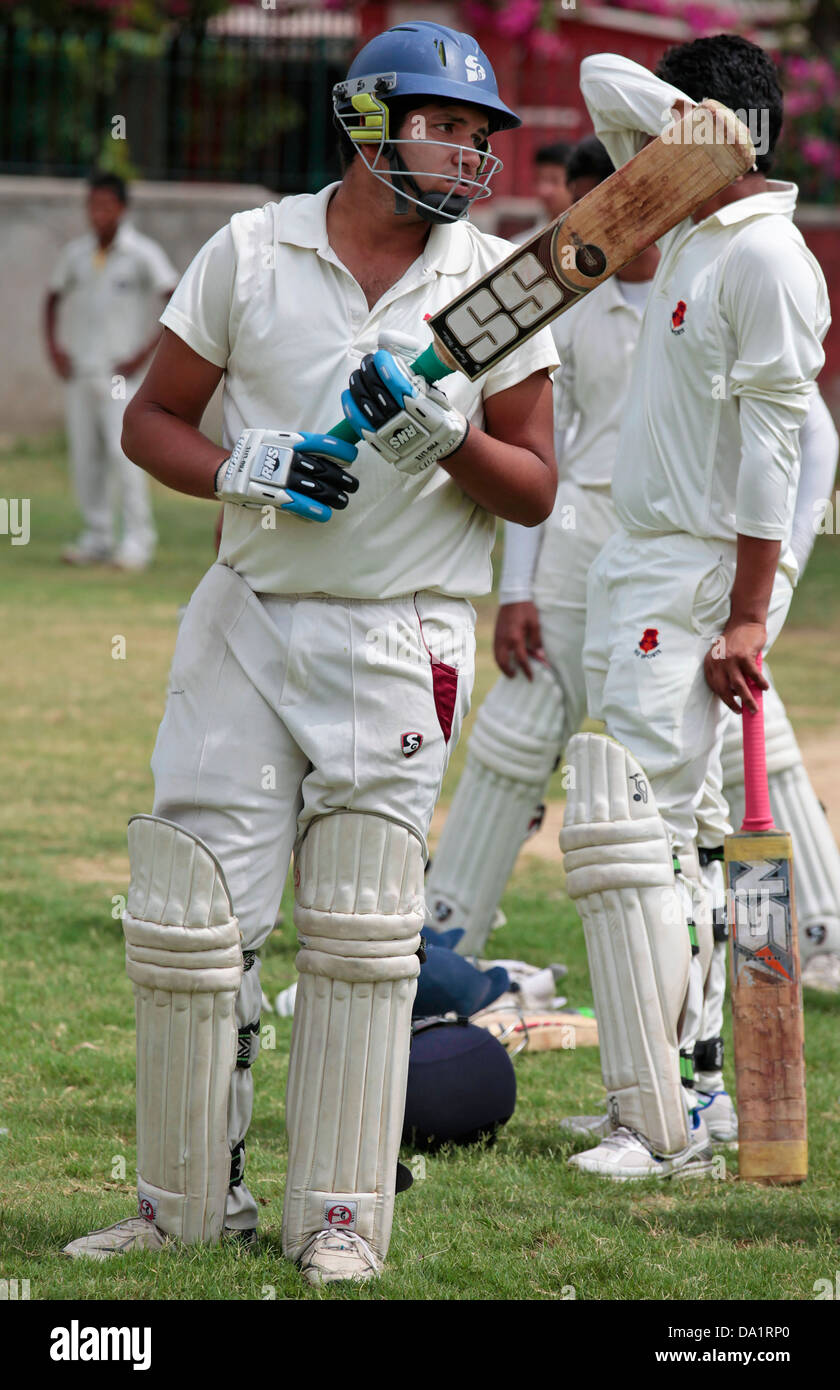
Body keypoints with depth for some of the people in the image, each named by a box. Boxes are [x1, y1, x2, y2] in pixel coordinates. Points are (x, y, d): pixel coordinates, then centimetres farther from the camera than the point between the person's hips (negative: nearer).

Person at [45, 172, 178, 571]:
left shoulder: (143, 254, -6)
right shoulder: (75, 253, 8)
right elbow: (54, 299, 23)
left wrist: (146, 354, -13)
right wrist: (54, 347, 9)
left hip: (122, 371, -5)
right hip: (79, 370, 5)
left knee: (123, 452, -14)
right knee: (84, 456, 4)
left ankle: (137, 539, -10)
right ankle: (97, 538, 11)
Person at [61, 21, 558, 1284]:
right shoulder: (251, 252, 1)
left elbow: (535, 492, 2)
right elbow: (152, 420, 7)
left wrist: (444, 437, -17)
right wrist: (248, 469, -12)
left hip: (400, 642, -1)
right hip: (249, 616, 1)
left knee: (360, 935, -5)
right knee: (187, 922, -1)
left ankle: (340, 1220, 1)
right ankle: (188, 1204, 11)